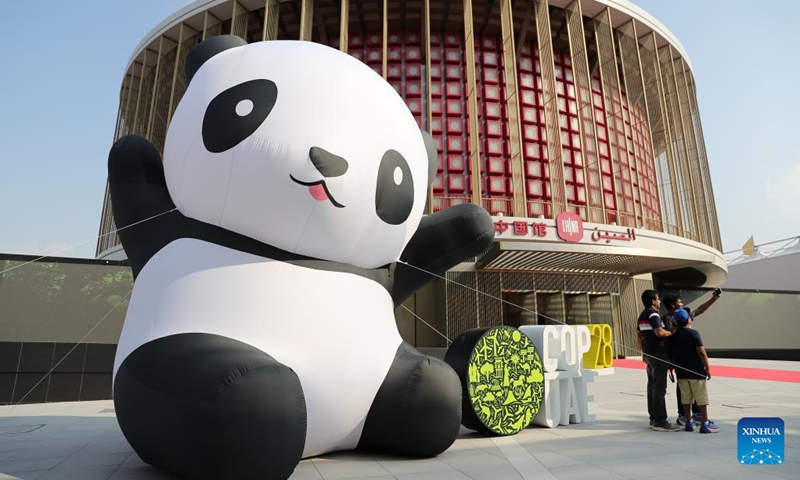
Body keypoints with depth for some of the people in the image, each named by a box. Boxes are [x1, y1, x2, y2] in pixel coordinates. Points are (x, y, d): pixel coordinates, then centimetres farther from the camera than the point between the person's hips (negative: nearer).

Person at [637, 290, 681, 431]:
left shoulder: (642, 316, 16)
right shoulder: (653, 314, -14)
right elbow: (660, 332, -26)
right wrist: (672, 332, -8)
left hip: (649, 354, 10)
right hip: (658, 355, -10)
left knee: (652, 387, 12)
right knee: (659, 389, -6)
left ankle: (653, 418, 18)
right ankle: (660, 421, -2)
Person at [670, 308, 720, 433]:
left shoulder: (674, 335, 4)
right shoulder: (693, 333, -12)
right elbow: (701, 352, -15)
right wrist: (707, 368, -6)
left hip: (681, 371, 5)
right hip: (696, 371, -5)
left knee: (686, 398, 11)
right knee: (702, 398, 4)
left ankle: (689, 422, 17)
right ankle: (705, 424, 7)